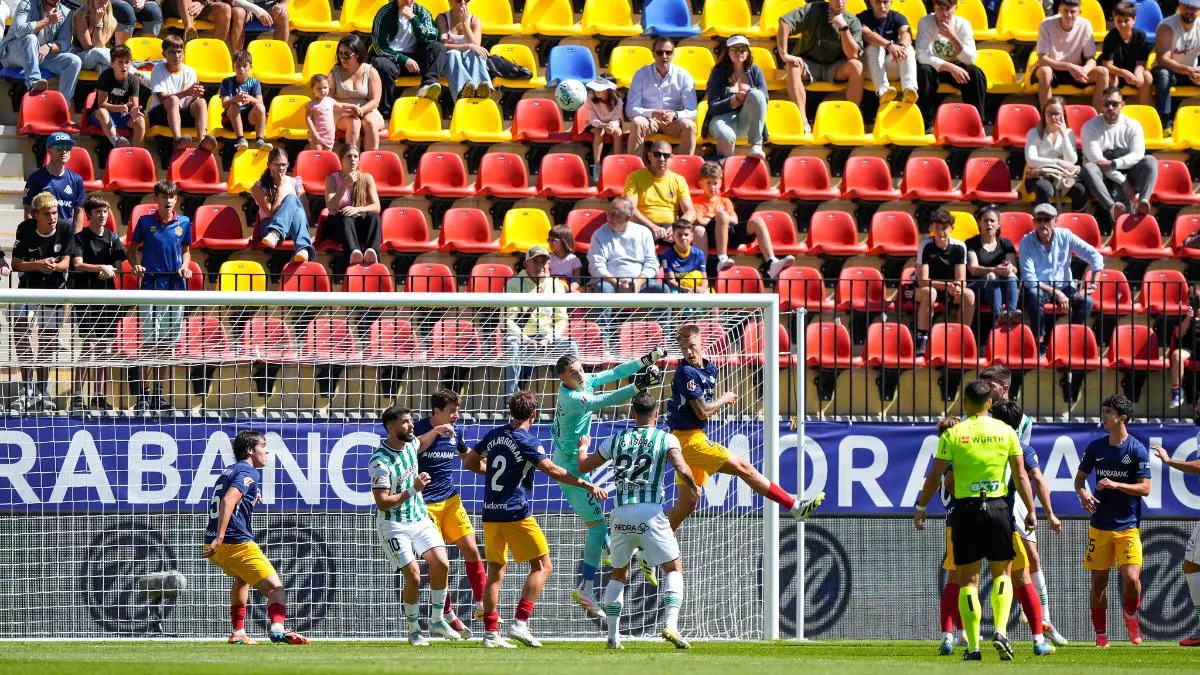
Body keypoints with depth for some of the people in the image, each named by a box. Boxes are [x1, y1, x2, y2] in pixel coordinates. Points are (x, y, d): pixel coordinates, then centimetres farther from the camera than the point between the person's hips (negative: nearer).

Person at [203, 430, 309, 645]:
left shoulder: (228, 472, 21)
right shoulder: (249, 473, -8)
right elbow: (227, 501, -23)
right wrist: (219, 538, -30)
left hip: (213, 545, 9)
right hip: (236, 544, -9)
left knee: (242, 578, 38)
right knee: (276, 589, -11)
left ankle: (238, 633, 37)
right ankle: (277, 629, -37)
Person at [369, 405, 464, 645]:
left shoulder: (410, 445, 2)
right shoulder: (380, 462, -21)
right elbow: (382, 503, -22)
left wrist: (437, 430, 21)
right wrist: (413, 490, -25)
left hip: (419, 518, 7)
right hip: (393, 524, -7)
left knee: (441, 563, -9)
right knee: (413, 576, -13)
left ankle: (438, 621, 5)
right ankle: (414, 630, 5)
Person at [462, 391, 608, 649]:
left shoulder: (495, 435, 10)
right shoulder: (525, 441, -10)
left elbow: (469, 462, 19)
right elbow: (552, 470, -18)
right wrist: (588, 486, -17)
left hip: (490, 513, 7)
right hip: (516, 514, -7)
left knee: (495, 572, 10)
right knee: (542, 566, 1)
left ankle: (490, 633, 5)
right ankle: (520, 622, -12)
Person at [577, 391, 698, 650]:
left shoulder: (617, 440, 13)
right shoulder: (666, 439, 3)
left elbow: (583, 466, 22)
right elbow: (682, 470, -11)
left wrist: (583, 447, 43)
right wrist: (694, 489, 9)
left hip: (621, 514, 3)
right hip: (650, 512, -3)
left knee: (618, 575, 19)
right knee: (674, 568, 6)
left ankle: (613, 636, 13)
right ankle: (671, 624, -15)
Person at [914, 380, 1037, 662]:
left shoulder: (953, 433, -3)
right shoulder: (1006, 432, 1)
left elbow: (935, 476, -2)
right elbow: (1021, 475, 1)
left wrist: (920, 507, 10)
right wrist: (1031, 511, 8)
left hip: (966, 509, -1)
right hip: (998, 507, 1)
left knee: (968, 579, 4)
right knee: (1001, 573, 15)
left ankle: (973, 646, 0)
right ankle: (1001, 631, -4)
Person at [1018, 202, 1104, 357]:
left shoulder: (1064, 236, -2)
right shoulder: (1027, 242, -7)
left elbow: (1095, 257, -2)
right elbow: (1029, 278, -15)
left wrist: (1091, 285, -14)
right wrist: (1055, 292, -24)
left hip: (1064, 286, 2)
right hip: (1039, 288, -2)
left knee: (1086, 301, -27)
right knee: (1033, 296, -38)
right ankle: (1040, 343, -23)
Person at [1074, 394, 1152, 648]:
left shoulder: (1137, 450, -5)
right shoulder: (1095, 447, 6)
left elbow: (1145, 488, -8)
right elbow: (1080, 478, 15)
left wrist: (1115, 485, -21)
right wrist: (1083, 494, -7)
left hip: (1128, 527, -3)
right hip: (1099, 526, 3)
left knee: (1131, 577, -16)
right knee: (1098, 581, 2)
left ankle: (1130, 617, 13)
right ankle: (1100, 634, 14)